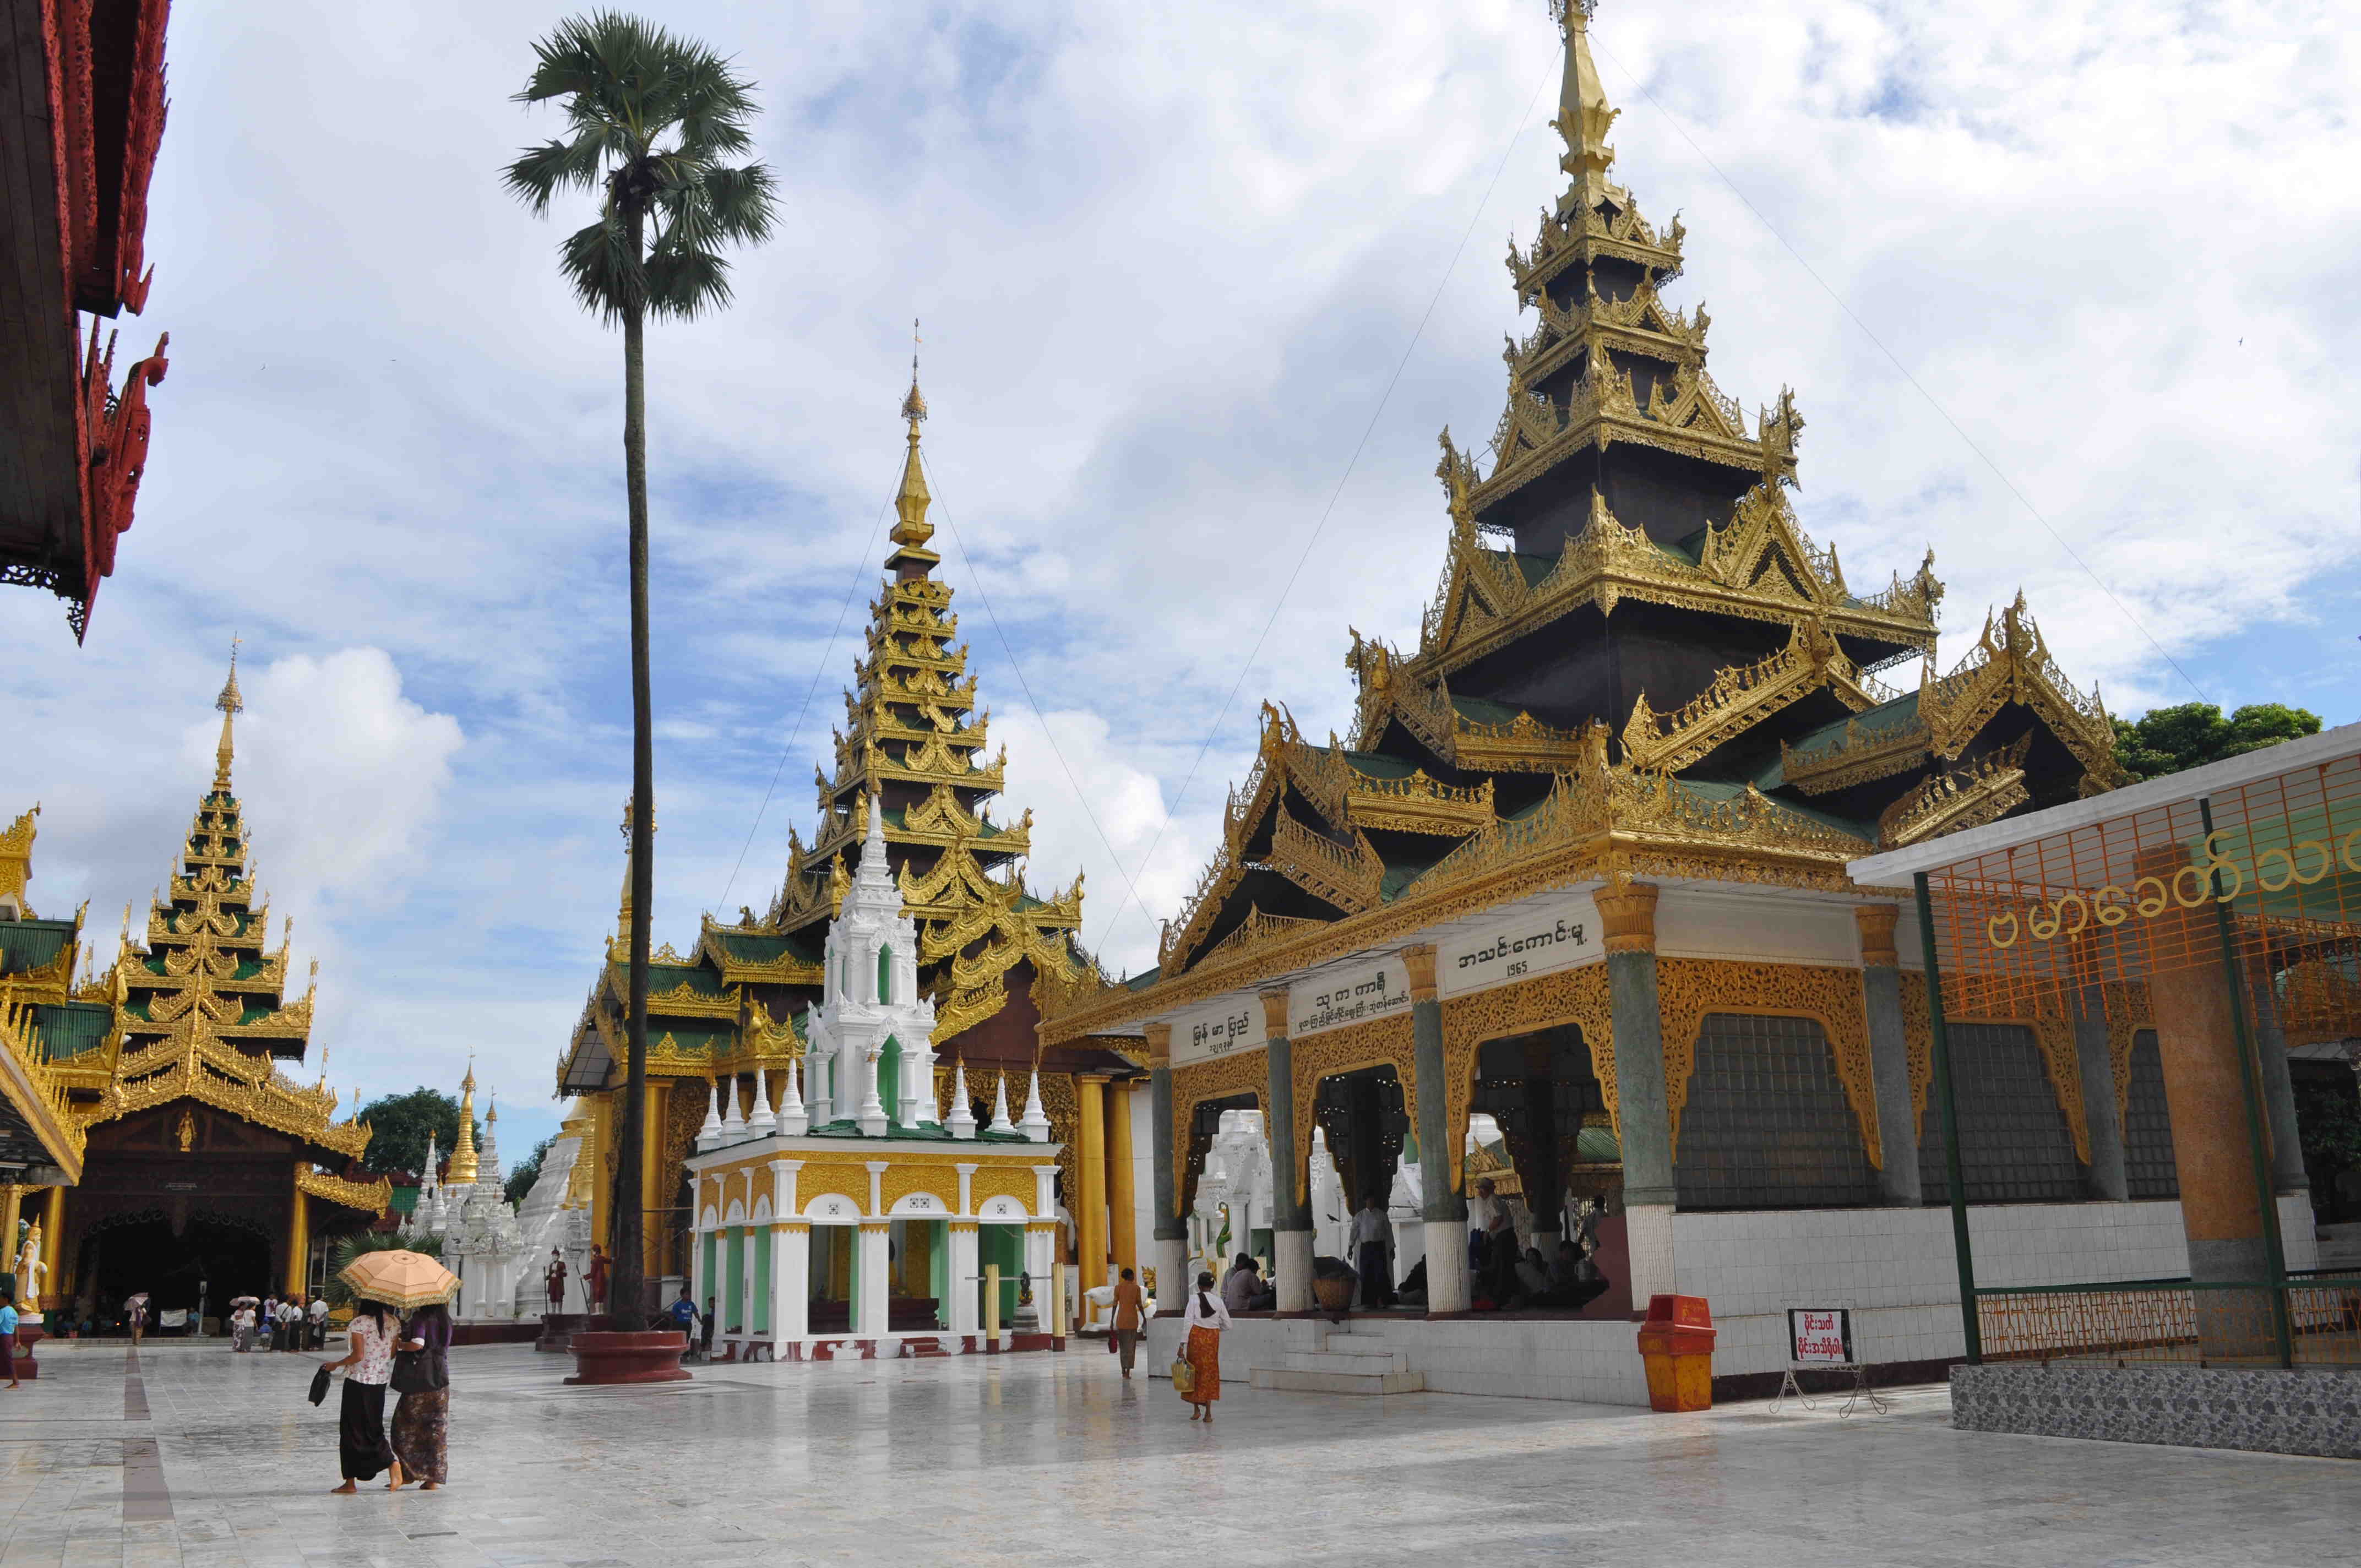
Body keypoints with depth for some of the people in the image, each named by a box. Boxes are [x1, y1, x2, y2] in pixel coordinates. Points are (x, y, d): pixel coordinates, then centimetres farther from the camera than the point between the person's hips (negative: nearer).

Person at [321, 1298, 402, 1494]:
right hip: (380, 1381, 6)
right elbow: (392, 1354, 7)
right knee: (373, 1428, 16)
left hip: (359, 1379, -6)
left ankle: (351, 1482, 9)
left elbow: (358, 1355, -18)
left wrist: (336, 1365, -4)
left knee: (352, 1429, 5)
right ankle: (392, 1462, -4)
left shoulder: (359, 1322, -14)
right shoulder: (392, 1321, 3)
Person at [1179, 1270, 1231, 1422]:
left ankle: (1197, 1410, 12)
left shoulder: (1195, 1299, -6)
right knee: (1210, 1372, 10)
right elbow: (1227, 1325, 5)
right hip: (1213, 1337, 2)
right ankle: (1208, 1412, 7)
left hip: (1197, 1336, -2)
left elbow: (1188, 1323, -10)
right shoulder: (1219, 1301, 3)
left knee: (1195, 1370, 12)